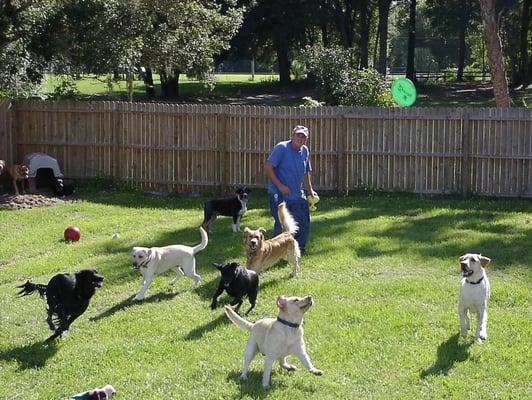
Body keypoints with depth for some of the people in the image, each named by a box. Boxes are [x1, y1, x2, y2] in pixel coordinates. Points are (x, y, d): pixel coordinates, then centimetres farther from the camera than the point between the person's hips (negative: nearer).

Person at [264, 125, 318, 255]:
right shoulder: (281, 148, -13)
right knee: (282, 226, -4)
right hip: (279, 195, -7)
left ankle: (299, 250, 23)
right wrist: (280, 186, -20)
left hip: (298, 195, 7)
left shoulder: (305, 151, 8)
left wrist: (310, 190, 13)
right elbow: (268, 167, -17)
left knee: (304, 222, 7)